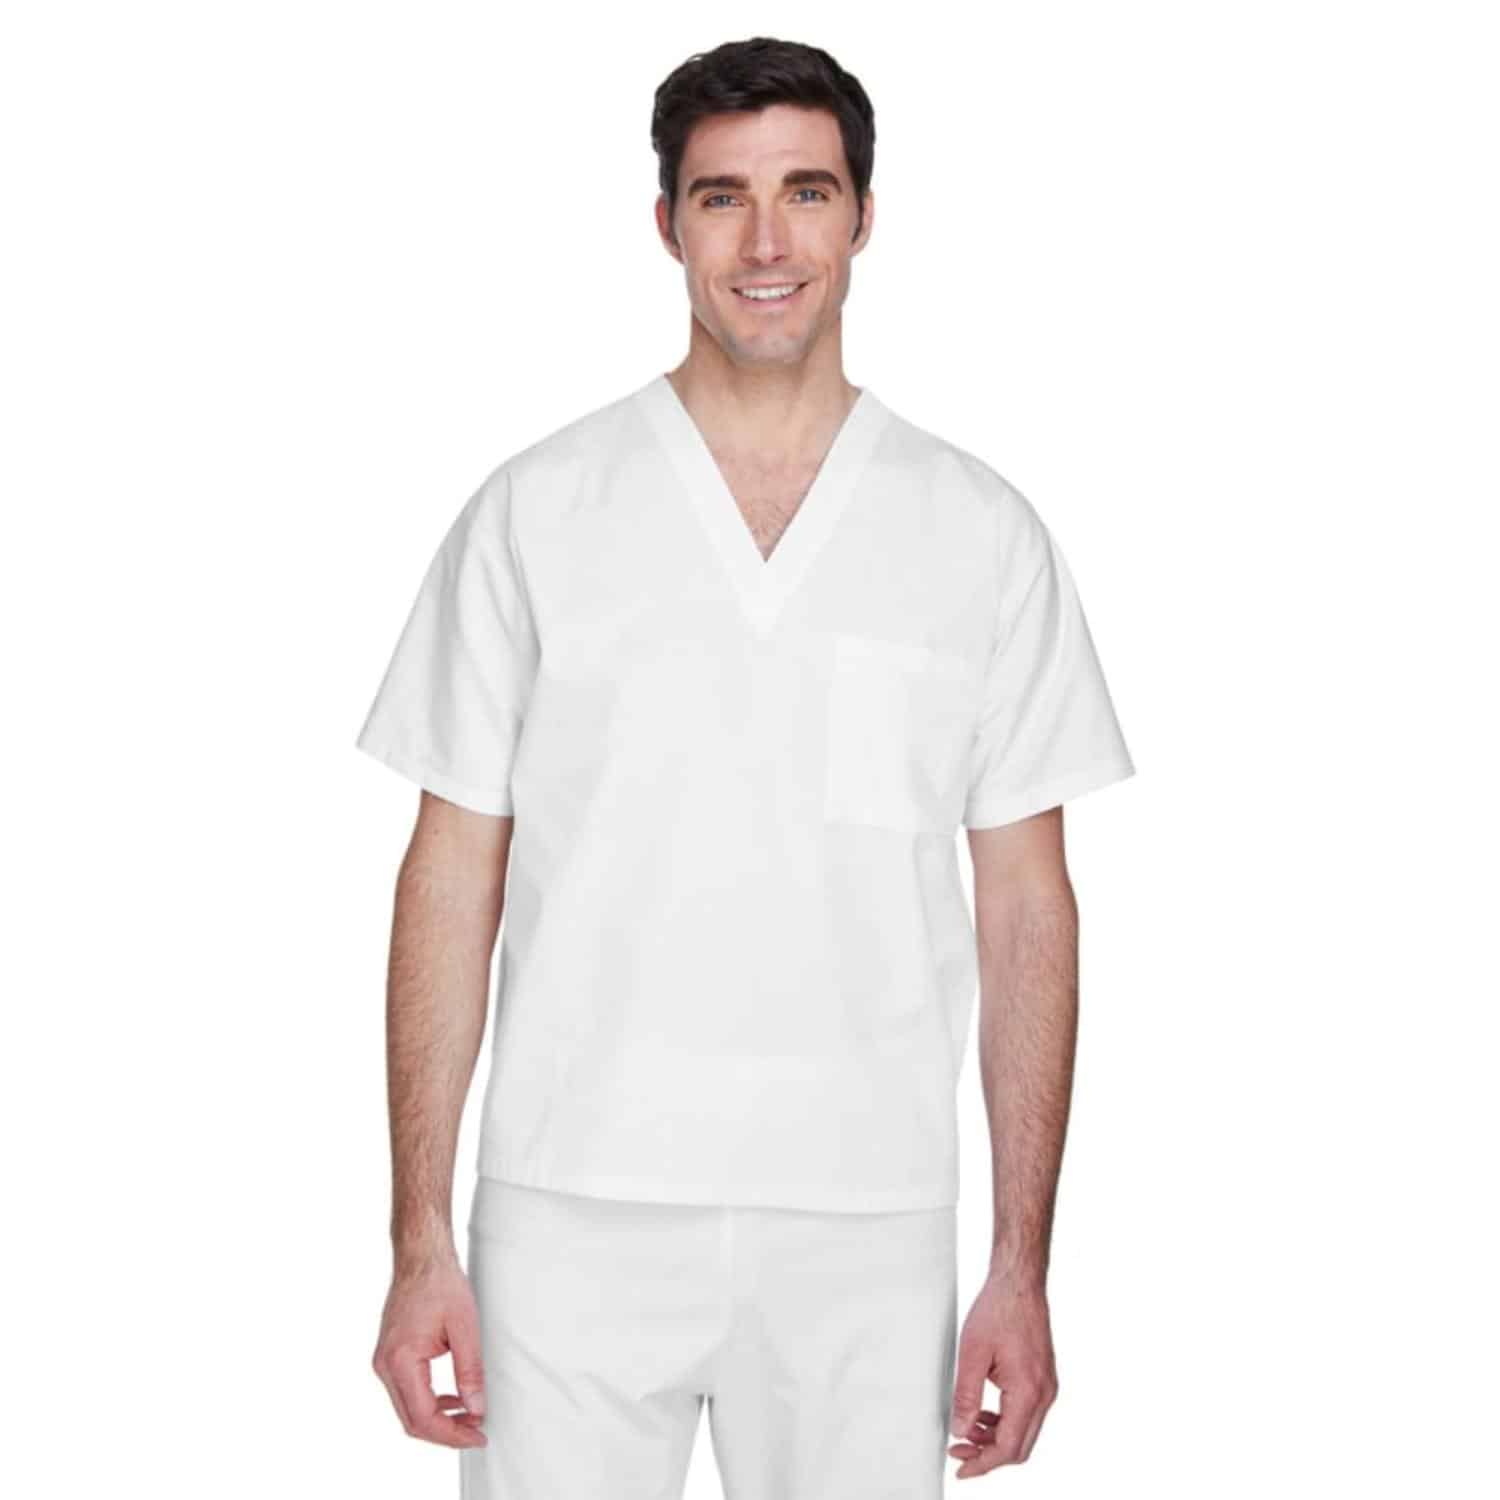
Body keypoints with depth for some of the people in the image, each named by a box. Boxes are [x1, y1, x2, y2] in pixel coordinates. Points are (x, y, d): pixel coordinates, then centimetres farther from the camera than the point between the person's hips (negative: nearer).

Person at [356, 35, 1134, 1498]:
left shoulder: (984, 535, 3)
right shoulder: (534, 513, 1)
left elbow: (1025, 904, 5)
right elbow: (453, 879, 2)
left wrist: (1023, 1269, 1)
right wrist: (421, 1246, -3)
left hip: (867, 1229, 1)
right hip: (574, 1214, -1)